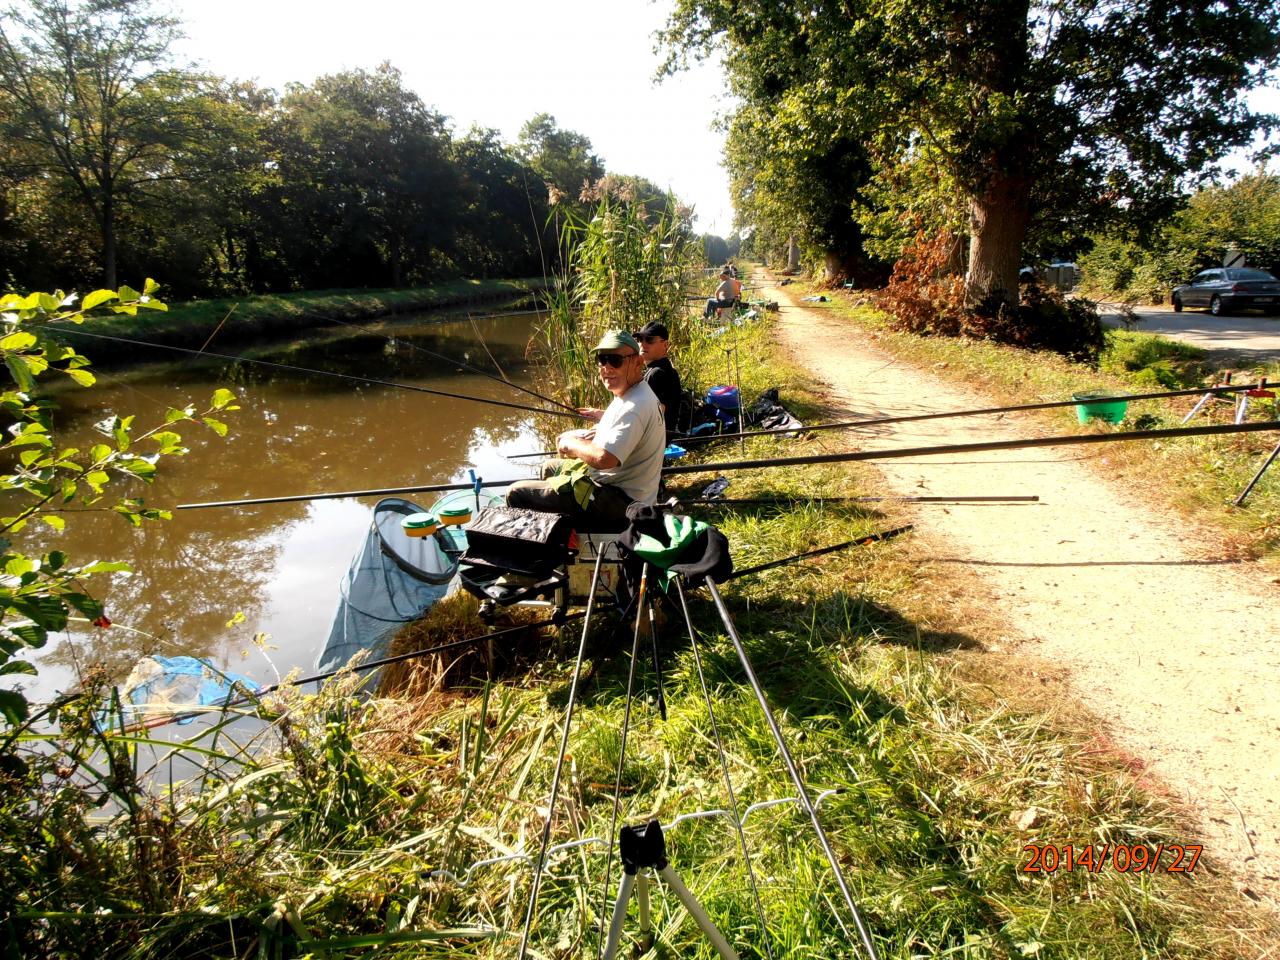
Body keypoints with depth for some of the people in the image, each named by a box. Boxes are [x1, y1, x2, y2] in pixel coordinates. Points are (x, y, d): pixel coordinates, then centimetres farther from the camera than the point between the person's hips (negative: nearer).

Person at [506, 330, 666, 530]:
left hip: (618, 502, -11)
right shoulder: (631, 393, 6)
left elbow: (604, 458, -36)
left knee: (516, 493, -8)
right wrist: (580, 437, 0)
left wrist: (571, 444, -16)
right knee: (549, 468, 33)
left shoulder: (635, 407, -27)